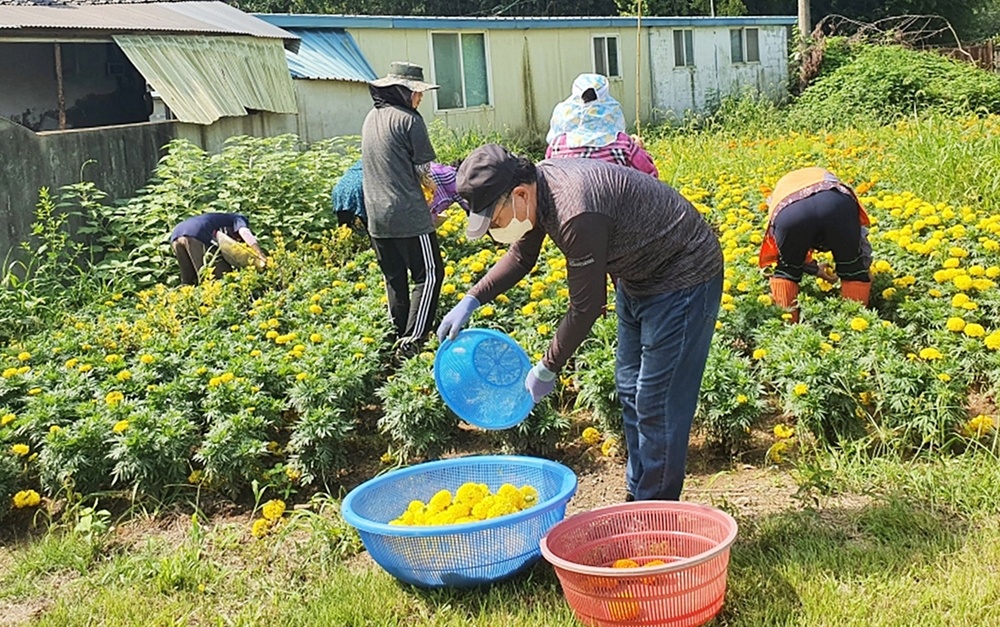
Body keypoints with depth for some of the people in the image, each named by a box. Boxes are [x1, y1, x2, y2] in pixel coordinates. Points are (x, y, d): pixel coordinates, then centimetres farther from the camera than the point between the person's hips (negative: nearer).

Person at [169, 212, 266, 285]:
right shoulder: (240, 219, 22)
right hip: (196, 235, -8)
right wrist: (260, 253, -14)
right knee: (222, 277, -7)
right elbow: (245, 233, -3)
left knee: (189, 281, 16)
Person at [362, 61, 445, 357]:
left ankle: (400, 336, 22)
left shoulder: (371, 119, 13)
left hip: (377, 217, 8)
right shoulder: (408, 119, -11)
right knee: (429, 274, 0)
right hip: (409, 215, -8)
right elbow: (424, 169, -7)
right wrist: (428, 185, 14)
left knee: (395, 278, 16)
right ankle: (412, 341, -6)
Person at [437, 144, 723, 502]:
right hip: (638, 279, 10)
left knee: (658, 405, -6)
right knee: (630, 392, 17)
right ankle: (637, 499, 30)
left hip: (682, 281, -10)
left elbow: (586, 307, -27)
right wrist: (471, 300, 0)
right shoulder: (536, 186, -7)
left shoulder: (576, 216, -36)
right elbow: (520, 257, 11)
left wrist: (547, 369, -14)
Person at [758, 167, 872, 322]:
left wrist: (815, 269, 58)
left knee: (786, 271, 27)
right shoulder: (827, 177, 47)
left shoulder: (778, 194, 45)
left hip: (789, 214, 0)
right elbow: (860, 235, 41)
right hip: (836, 205, 0)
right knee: (854, 271, 24)